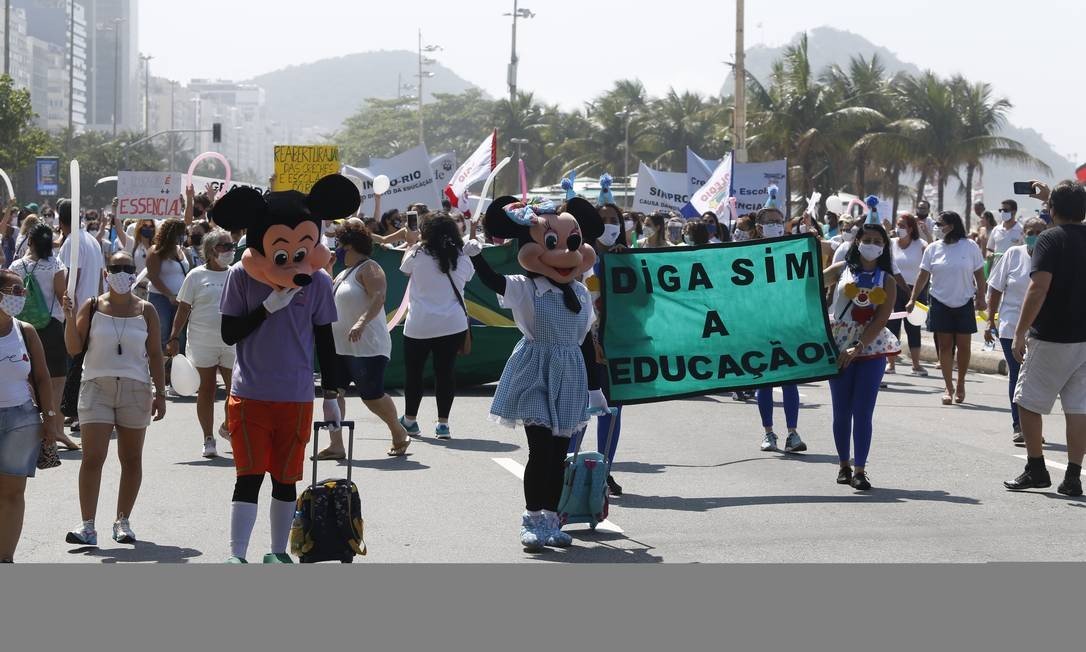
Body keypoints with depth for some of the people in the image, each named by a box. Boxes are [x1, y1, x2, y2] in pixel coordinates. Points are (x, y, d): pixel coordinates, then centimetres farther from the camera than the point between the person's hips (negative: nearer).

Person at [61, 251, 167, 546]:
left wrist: (160, 393, 2)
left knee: (131, 459, 6)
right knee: (92, 458, -11)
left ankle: (123, 521, 17)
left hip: (135, 389, 1)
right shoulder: (91, 307, 4)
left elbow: (155, 355, 7)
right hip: (97, 387, -1)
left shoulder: (145, 311, 6)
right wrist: (70, 320, -15)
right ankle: (87, 526, -13)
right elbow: (74, 348, 0)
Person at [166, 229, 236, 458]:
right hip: (203, 343, -3)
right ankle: (208, 439, 13)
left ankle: (228, 427, 27)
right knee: (206, 391, 4)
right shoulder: (196, 276, 0)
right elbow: (183, 309, 1)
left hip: (232, 343, 3)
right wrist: (174, 338, -5)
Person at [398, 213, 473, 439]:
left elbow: (405, 269, 12)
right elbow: (468, 276, 17)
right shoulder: (461, 259, -2)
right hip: (453, 325, 2)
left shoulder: (418, 255, -9)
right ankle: (443, 423, 3)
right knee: (446, 371, 5)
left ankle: (410, 420, 23)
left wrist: (411, 243, 23)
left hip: (419, 325, -2)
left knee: (413, 371, 12)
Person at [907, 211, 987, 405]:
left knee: (963, 345, 3)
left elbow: (979, 274, 2)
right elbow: (923, 276, 3)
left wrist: (981, 298, -3)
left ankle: (960, 385, 19)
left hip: (964, 303, -1)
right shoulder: (933, 248, 2)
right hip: (940, 303, 1)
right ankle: (949, 388, 4)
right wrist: (912, 299, -1)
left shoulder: (970, 246, -2)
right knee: (945, 346, 0)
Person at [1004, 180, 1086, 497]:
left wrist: (1020, 333, -16)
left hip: (1050, 339, -6)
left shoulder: (1050, 239, -12)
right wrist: (1049, 197, 43)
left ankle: (1036, 469, 11)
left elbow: (1038, 288, -20)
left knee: (1028, 402, 9)